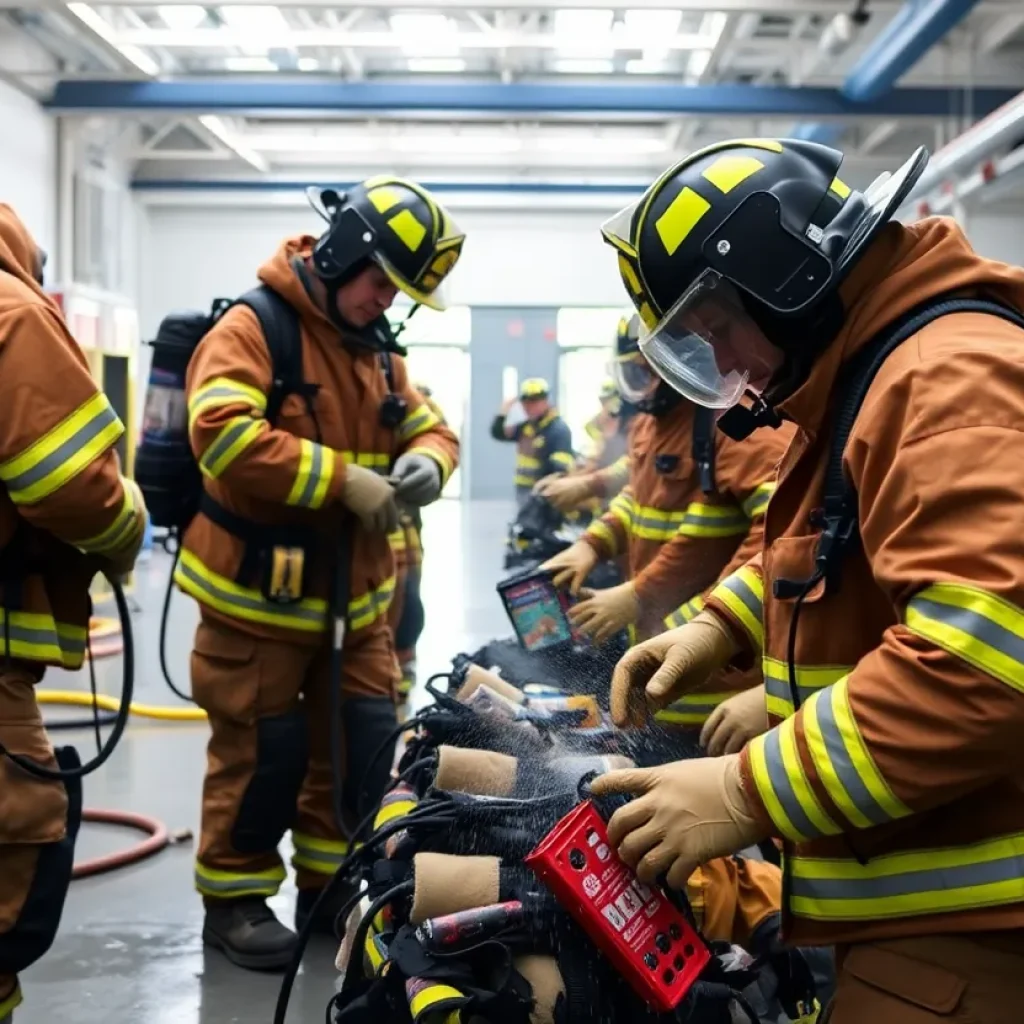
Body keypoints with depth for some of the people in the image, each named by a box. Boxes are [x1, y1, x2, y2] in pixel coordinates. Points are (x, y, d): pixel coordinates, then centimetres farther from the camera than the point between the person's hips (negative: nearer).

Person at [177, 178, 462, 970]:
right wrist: (343, 480, -29)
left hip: (353, 594, 7)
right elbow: (224, 434, -29)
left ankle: (332, 887, 28)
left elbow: (430, 427, 14)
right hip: (259, 593, -7)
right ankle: (233, 899, 18)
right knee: (264, 750, 0)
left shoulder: (377, 349, 10)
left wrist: (426, 462, -12)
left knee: (363, 742, 11)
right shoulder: (253, 329, -15)